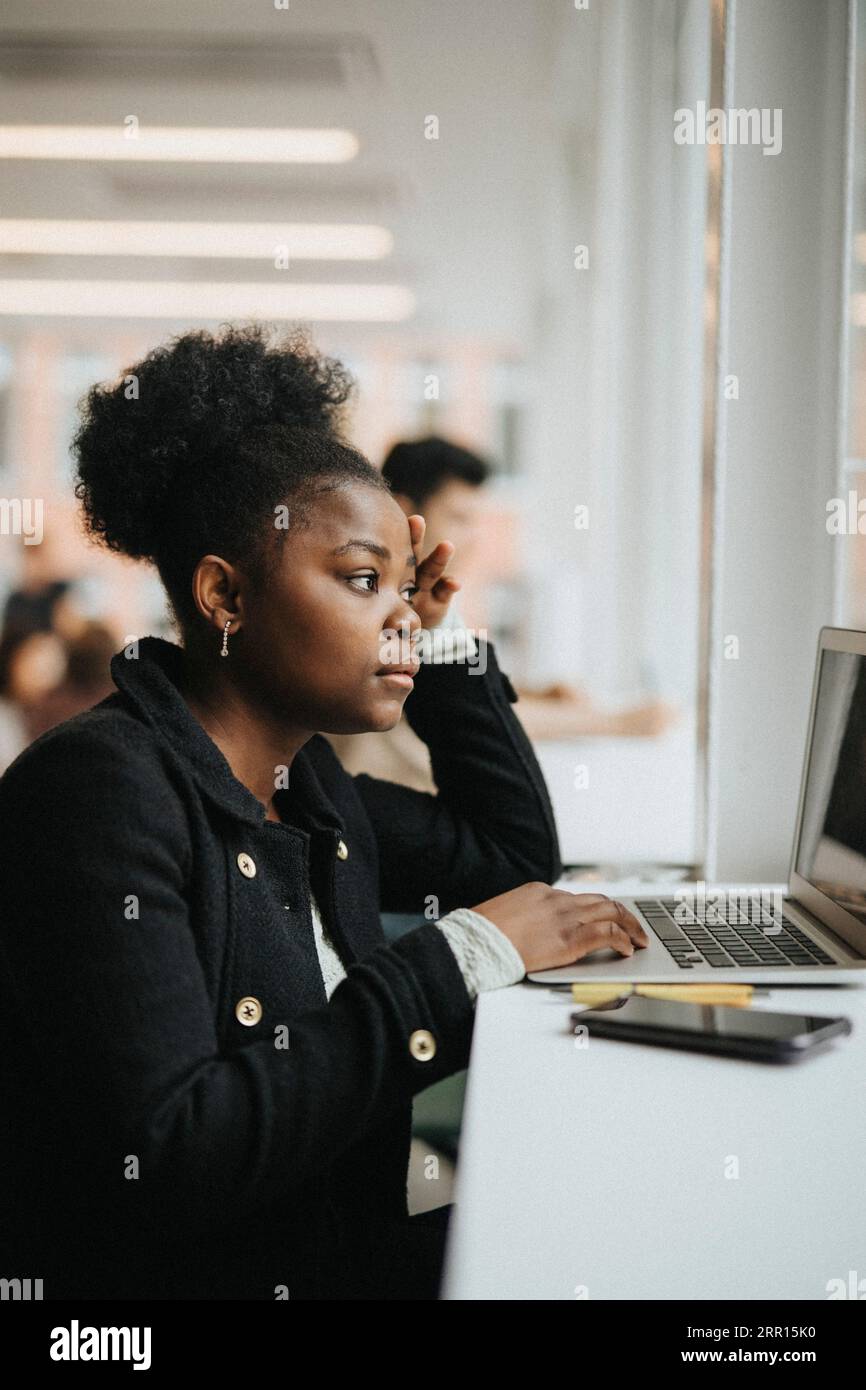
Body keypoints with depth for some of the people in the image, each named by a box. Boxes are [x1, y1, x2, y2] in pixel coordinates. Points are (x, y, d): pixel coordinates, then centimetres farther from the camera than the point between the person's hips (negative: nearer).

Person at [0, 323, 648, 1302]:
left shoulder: (301, 782, 9)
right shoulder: (100, 787, -18)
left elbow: (515, 851, 25)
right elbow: (158, 1164, -26)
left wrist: (439, 644, 13)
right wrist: (458, 959, -21)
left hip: (349, 1249, 9)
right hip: (198, 1275, -8)